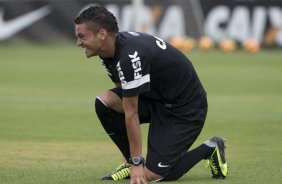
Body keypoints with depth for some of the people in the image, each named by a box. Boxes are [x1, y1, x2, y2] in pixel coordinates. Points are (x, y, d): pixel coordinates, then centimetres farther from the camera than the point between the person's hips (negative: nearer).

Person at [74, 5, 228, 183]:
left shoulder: (130, 56, -31)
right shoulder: (111, 50, -2)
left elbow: (131, 113, -27)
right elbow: (122, 98, 9)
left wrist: (137, 163, -23)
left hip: (185, 109, -9)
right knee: (104, 102, -11)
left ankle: (209, 149, 7)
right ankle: (132, 161, 5)